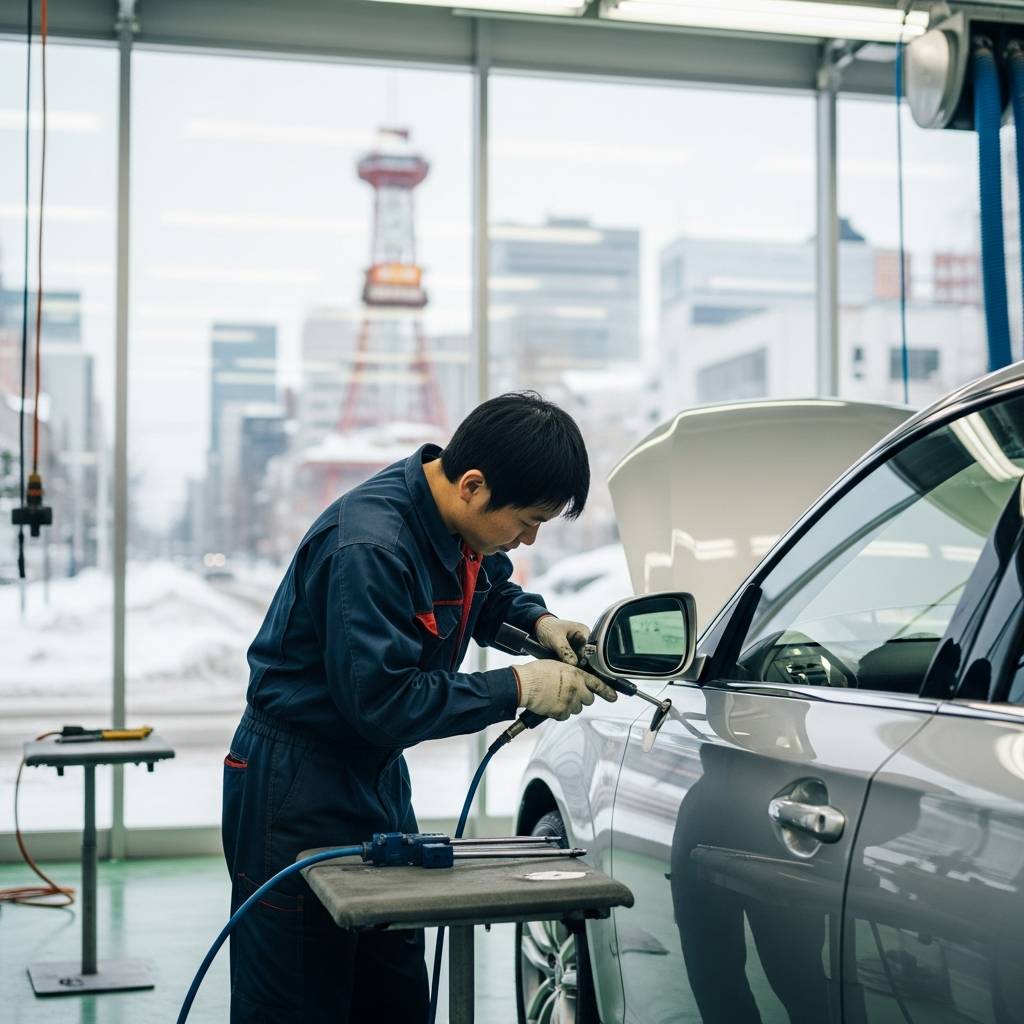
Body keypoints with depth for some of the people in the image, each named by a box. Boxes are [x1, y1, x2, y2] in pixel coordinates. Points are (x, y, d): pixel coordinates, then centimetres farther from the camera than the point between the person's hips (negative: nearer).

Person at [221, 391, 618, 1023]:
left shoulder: (458, 521, -1)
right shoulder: (369, 546, -28)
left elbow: (489, 588, 22)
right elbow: (383, 702, -29)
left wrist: (539, 622, 1)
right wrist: (520, 688, -23)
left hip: (377, 775, 9)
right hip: (298, 791, -9)